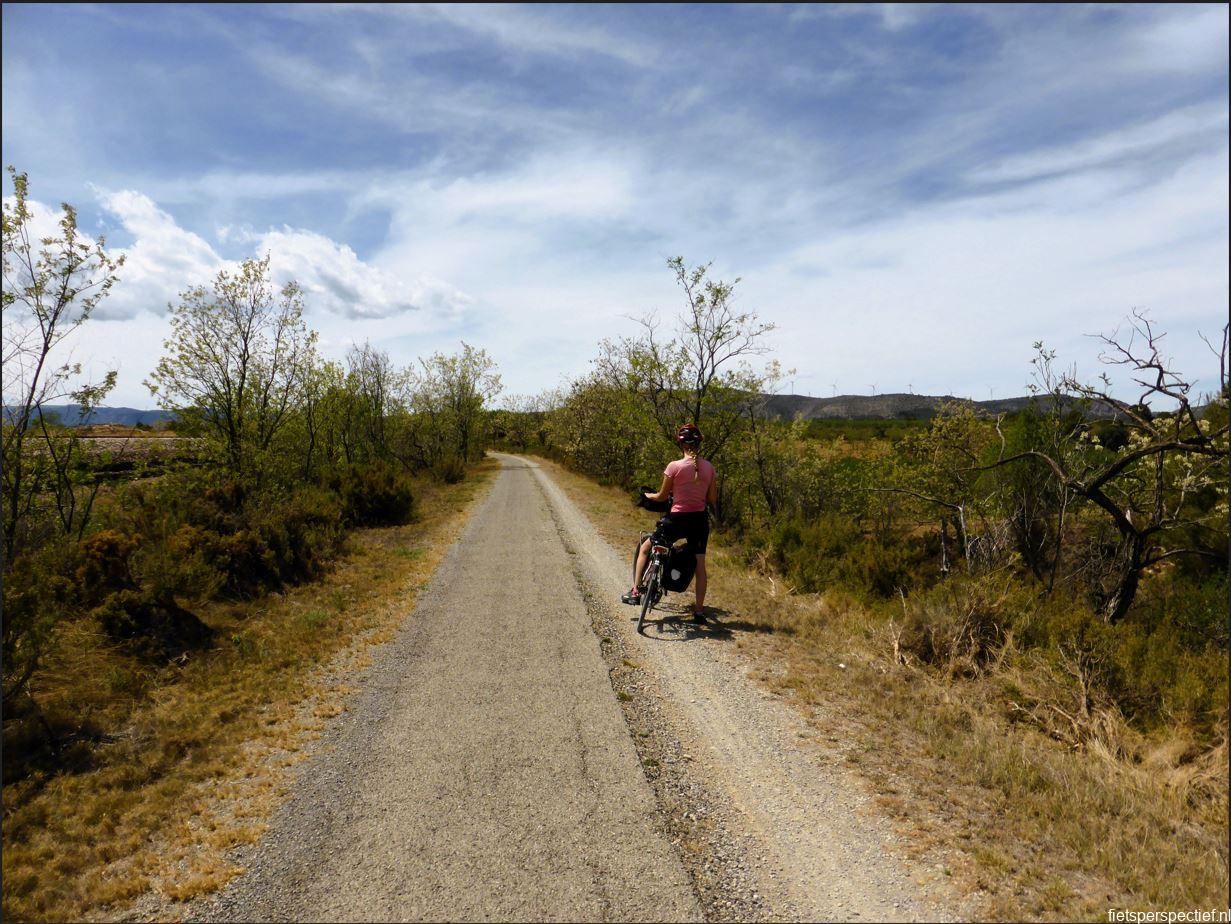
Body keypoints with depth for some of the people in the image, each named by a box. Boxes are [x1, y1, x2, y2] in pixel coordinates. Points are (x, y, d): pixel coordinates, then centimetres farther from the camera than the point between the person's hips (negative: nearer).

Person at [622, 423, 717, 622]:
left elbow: (662, 496, -3)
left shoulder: (674, 466, -14)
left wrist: (649, 495, 17)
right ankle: (699, 610, 16)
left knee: (645, 548, 16)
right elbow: (712, 499, 5)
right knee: (700, 564, 13)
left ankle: (635, 592, 15)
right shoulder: (709, 467, -1)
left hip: (677, 520, -4)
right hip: (700, 520, 4)